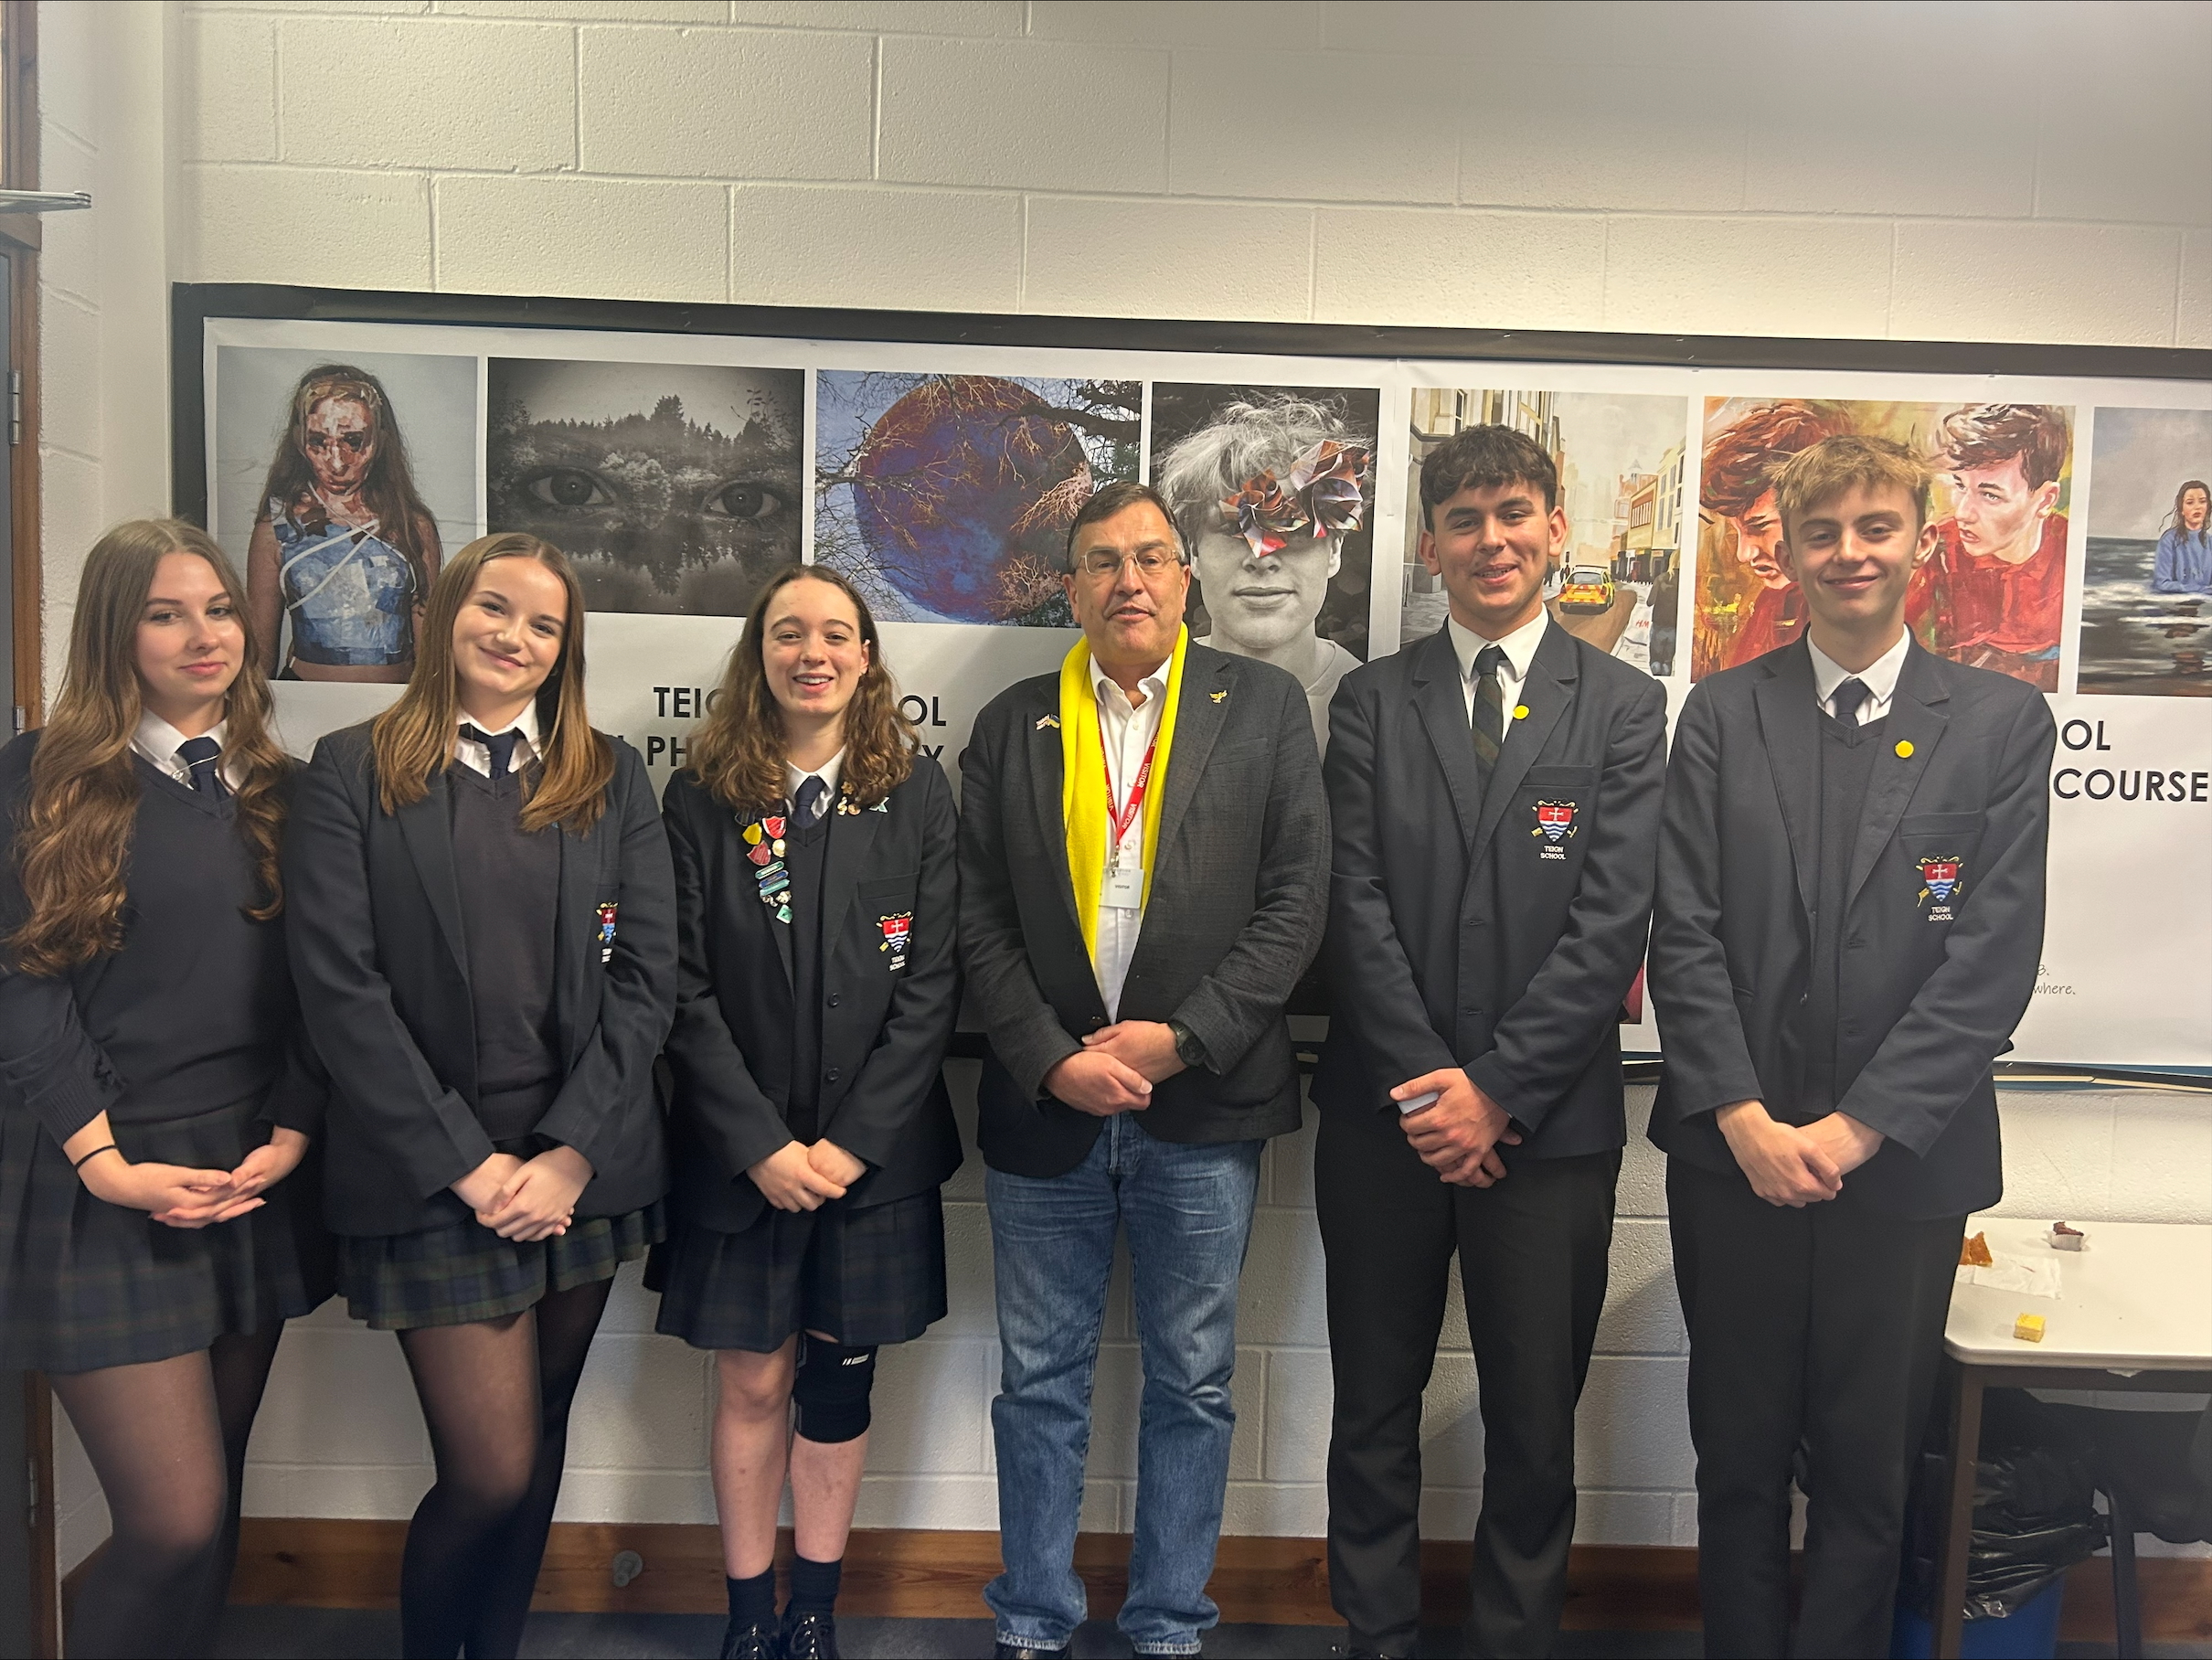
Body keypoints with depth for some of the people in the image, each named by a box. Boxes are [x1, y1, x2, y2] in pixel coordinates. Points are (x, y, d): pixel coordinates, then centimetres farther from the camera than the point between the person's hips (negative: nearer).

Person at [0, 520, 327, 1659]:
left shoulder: (276, 789, 11)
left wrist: (290, 1137, -5)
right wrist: (109, 1166, -14)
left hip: (253, 1181, 4)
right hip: (103, 1193, -4)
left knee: (209, 1504, 12)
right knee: (175, 1522, -5)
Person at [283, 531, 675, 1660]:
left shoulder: (610, 779, 8)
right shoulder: (354, 772, 1)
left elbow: (646, 975, 1)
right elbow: (337, 983, -6)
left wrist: (569, 1152, -9)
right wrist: (467, 1161, -11)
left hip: (584, 1172, 3)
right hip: (433, 1178, -3)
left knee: (538, 1448, 14)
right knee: (491, 1471, -2)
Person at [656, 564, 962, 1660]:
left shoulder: (917, 795, 1)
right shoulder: (702, 797, 0)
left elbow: (931, 985, -4)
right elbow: (686, 992, -4)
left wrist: (852, 1139, -10)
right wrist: (761, 1143, -11)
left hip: (873, 1151, 1)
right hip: (738, 1153, 0)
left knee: (838, 1382, 10)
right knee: (753, 1385, 8)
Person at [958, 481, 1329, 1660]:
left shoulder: (1262, 705, 2)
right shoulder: (1012, 725, 6)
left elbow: (1296, 897, -4)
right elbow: (979, 919, 2)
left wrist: (1181, 1038, -13)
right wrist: (1051, 1061, -10)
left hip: (1202, 1106, -1)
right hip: (1044, 1105, 1)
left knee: (1191, 1387, 11)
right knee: (1040, 1384, 12)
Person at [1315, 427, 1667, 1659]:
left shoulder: (1623, 706, 2)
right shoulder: (1372, 702, 6)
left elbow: (1614, 922, -6)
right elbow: (1356, 904, -2)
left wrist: (1497, 1087, -12)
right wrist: (1421, 1084, -10)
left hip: (1547, 1124, -1)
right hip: (1386, 1116, 1)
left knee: (1536, 1420, 10)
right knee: (1376, 1408, 13)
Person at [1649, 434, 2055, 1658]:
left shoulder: (2003, 721, 2)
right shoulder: (1722, 714, 4)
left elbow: (1996, 957, -6)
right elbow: (1685, 934, -1)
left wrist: (1858, 1126, -12)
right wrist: (1744, 1119, -10)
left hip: (1904, 1160, -1)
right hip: (1732, 1153, 1)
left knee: (1869, 1470, 11)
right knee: (1738, 1457, 13)